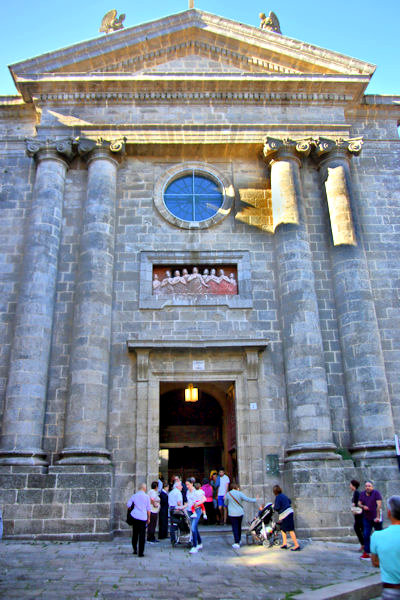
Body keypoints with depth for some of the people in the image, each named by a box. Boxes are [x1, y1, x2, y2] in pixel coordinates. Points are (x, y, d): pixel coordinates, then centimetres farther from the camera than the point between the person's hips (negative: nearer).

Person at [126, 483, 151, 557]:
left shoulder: (134, 496, 2)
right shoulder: (146, 496, -2)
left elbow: (128, 505, 4)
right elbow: (148, 509, 1)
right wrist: (148, 518, 10)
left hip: (135, 516, 2)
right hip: (143, 517, -2)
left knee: (135, 533, 17)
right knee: (142, 535, 3)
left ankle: (135, 549, 22)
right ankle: (141, 552, 2)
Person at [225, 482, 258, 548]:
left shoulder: (228, 494, -1)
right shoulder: (239, 493, -3)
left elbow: (226, 503, 10)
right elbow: (246, 499, -9)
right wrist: (254, 500, 4)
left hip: (232, 513, -2)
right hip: (240, 513, 2)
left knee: (235, 528, -2)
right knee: (239, 527, 18)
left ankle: (236, 543, -10)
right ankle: (238, 540, 29)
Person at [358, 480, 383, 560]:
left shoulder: (376, 493, -9)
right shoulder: (362, 494, 7)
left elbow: (379, 505, -14)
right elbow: (359, 503, 12)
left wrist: (378, 517, -19)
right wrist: (363, 506, -12)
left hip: (376, 518, -4)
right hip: (367, 518, 4)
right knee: (366, 535, 0)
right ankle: (366, 553, 6)